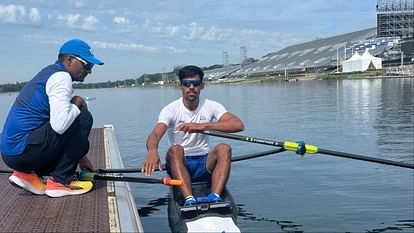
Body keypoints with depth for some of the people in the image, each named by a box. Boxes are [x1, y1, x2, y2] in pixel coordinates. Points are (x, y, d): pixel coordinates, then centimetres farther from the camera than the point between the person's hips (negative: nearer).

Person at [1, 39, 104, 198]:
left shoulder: (50, 73, 19)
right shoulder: (60, 77, -12)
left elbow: (58, 121, 26)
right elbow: (60, 125, -28)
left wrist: (79, 156, 27)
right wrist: (77, 104, -6)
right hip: (23, 150, -10)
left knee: (80, 143, 20)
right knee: (83, 118, -12)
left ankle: (27, 173, 10)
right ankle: (60, 181, -6)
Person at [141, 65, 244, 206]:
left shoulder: (211, 106, -2)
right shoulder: (171, 110, -6)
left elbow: (239, 125, -18)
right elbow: (155, 135, -24)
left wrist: (202, 126, -30)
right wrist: (152, 151, -50)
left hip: (204, 164, 1)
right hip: (179, 164, -1)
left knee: (224, 148, -27)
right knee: (175, 149, -33)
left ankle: (215, 198, -40)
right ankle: (189, 199, -46)